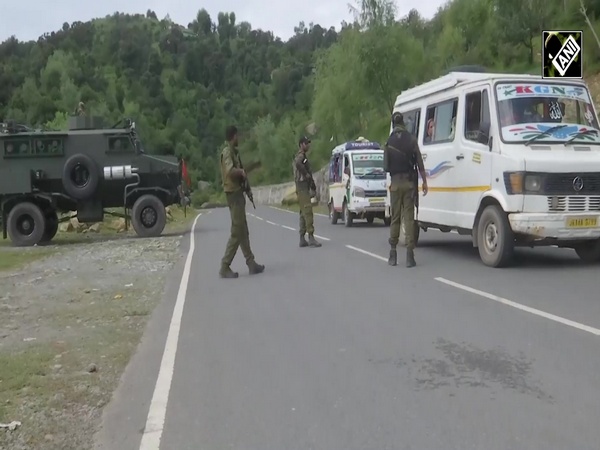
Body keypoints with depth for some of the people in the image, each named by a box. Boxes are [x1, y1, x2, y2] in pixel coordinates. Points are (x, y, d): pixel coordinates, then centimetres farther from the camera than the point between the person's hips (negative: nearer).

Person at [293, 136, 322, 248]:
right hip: (302, 187, -11)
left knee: (304, 213, 10)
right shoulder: (300, 155, -9)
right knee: (307, 211, -15)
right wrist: (306, 174, -22)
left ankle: (302, 239, 12)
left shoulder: (303, 156, 23)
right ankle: (311, 238, -19)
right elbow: (298, 164, -34)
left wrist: (313, 187, 19)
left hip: (305, 187, 11)